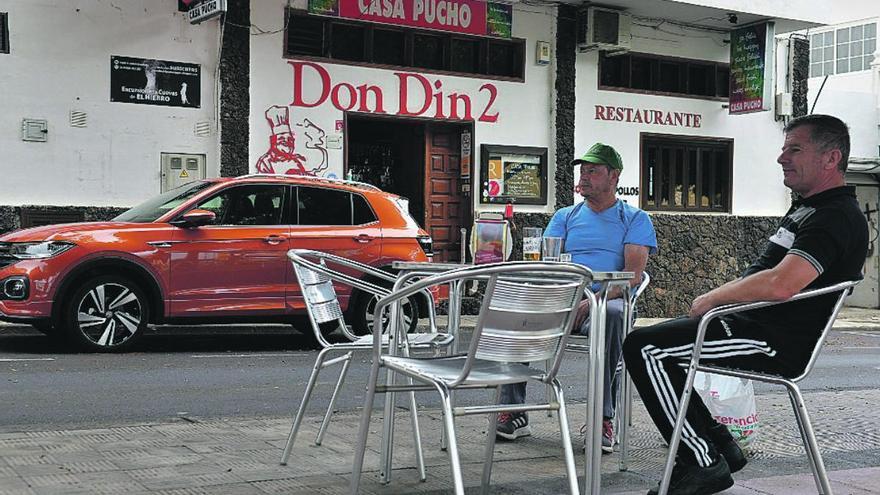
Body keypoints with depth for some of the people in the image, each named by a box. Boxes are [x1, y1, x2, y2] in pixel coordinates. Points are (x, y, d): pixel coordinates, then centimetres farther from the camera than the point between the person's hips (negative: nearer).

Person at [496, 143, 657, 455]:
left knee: (611, 313, -40)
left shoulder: (634, 219, 12)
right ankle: (514, 411, -23)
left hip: (607, 299, -3)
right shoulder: (565, 217, 23)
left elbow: (634, 274, -3)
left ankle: (603, 419, -33)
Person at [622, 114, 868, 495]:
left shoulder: (837, 217, -16)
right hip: (754, 323, 11)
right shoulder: (807, 208, 18)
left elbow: (780, 284, -31)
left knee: (644, 348, -17)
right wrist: (713, 302, 10)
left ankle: (704, 462, -10)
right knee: (648, 345, 14)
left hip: (776, 342, -11)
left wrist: (711, 299, -17)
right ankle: (718, 444, 13)